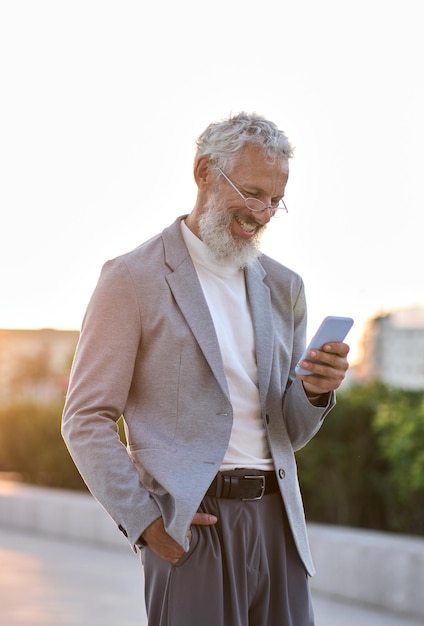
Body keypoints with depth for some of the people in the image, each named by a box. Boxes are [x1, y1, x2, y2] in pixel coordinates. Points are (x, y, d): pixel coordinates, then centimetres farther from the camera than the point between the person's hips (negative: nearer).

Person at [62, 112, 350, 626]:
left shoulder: (283, 288, 15)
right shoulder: (133, 279, -2)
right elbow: (86, 421, -4)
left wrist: (315, 391, -3)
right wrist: (145, 522, -13)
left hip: (277, 524, 5)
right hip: (193, 526, -5)